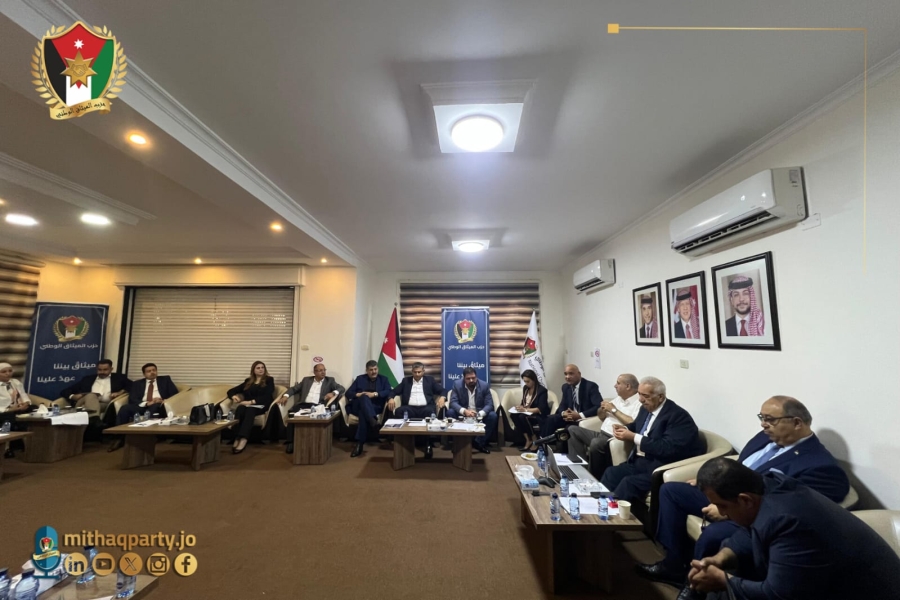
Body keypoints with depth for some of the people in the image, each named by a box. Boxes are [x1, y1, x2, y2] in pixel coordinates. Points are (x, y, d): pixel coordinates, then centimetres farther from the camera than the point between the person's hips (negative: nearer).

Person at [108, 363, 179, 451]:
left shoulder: (165, 379, 20)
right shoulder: (137, 384, 23)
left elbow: (175, 393, 9)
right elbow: (132, 399, 6)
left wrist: (165, 400, -13)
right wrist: (146, 403, -13)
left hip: (158, 406, -2)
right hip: (142, 406, 3)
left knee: (154, 407, -38)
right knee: (124, 408, -27)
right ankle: (119, 439, -22)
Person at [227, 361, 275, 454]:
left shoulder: (269, 380, 10)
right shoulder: (248, 381, 22)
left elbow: (267, 396, -5)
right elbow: (231, 391, 23)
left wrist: (251, 402, -17)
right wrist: (234, 396, -2)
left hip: (261, 406, -3)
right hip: (248, 405, 3)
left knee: (250, 410, -37)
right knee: (240, 409, -33)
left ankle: (243, 440, -52)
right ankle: (237, 439, -44)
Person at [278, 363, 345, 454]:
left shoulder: (330, 380, 16)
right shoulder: (306, 380, 23)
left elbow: (341, 388, 5)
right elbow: (294, 388, 18)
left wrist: (333, 393, -17)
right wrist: (286, 395, -3)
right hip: (303, 405, 2)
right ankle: (291, 443, -18)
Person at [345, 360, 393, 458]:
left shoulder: (383, 379, 16)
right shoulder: (360, 378, 19)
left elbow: (389, 392, -2)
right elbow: (348, 392, 10)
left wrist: (375, 394, -15)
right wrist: (358, 394, -12)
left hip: (376, 406, -1)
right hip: (358, 405, 1)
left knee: (363, 412, -36)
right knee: (364, 397, -35)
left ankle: (360, 443, -37)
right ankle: (373, 421, -56)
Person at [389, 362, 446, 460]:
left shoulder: (430, 379, 18)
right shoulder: (406, 380, 21)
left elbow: (442, 391, 12)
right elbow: (394, 391, 15)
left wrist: (442, 397, -11)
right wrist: (391, 398, -7)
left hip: (426, 407, -1)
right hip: (409, 408, 1)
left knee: (431, 412, -37)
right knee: (399, 411, -32)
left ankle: (428, 444, -27)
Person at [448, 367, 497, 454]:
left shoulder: (484, 385, -10)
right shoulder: (457, 384, -11)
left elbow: (489, 404, -14)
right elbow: (453, 402, -18)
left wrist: (481, 413, -37)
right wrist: (464, 411, -39)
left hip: (479, 414, 1)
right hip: (463, 414, 0)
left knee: (493, 416, -27)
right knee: (450, 412, -28)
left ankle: (480, 443, -11)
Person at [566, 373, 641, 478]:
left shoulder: (639, 403, -10)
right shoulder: (618, 399, 17)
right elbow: (601, 416, 25)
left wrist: (614, 410, -15)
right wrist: (602, 409, 1)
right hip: (601, 434, 9)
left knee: (596, 443, -37)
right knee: (573, 429, -1)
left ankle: (594, 476, -14)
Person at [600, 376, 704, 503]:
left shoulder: (678, 416, -16)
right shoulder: (646, 408, 7)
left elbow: (668, 448, -26)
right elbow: (636, 425, 26)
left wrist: (634, 437, -25)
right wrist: (624, 428, 2)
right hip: (640, 462, 8)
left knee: (628, 483, -26)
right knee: (611, 473, -13)